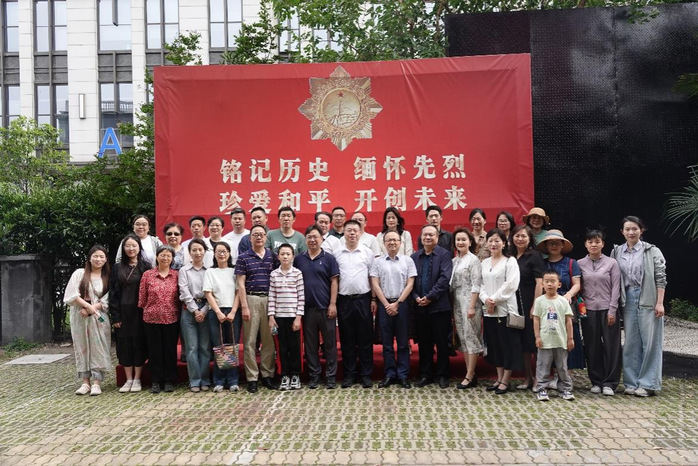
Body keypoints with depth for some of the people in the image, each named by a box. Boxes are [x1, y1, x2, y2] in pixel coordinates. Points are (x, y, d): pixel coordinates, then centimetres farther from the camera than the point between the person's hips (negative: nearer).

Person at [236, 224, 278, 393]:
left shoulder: (273, 256, 9)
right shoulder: (243, 257, 2)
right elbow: (241, 284, -2)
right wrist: (244, 306, -9)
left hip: (269, 300, 3)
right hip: (251, 299, -2)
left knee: (269, 340, 6)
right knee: (250, 341, 0)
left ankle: (267, 375, 15)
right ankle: (252, 378, 6)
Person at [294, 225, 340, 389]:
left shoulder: (328, 258, 1)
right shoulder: (299, 259, 8)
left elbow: (334, 282, -2)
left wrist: (333, 304, -9)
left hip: (325, 307, -2)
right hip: (307, 308, 2)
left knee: (330, 343, 3)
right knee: (310, 344, 8)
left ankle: (331, 376, 12)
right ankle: (314, 375, 19)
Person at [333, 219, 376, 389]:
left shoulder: (367, 252, 3)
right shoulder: (336, 254, 4)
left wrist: (374, 300, -1)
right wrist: (332, 302, 0)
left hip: (363, 299, -1)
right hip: (344, 300, 1)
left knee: (365, 339, 4)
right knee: (347, 339, 7)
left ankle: (366, 374, 13)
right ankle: (349, 374, 17)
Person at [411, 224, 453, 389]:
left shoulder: (444, 254, -3)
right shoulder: (414, 257, 9)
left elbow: (445, 278, -13)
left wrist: (430, 297, -16)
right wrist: (416, 297, -9)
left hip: (439, 306, -3)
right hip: (420, 306, 4)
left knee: (442, 342, 5)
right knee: (424, 342, 10)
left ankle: (442, 375, 16)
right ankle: (425, 374, 21)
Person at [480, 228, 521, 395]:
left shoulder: (510, 261, -4)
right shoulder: (484, 263, 13)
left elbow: (510, 285, -13)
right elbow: (481, 284, 9)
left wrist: (495, 300, -15)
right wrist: (486, 299, -9)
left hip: (505, 309, -6)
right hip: (488, 310, 6)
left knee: (508, 345, 0)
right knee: (494, 344, 11)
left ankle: (505, 381, 7)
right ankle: (499, 378, 21)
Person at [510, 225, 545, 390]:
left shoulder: (534, 256, -6)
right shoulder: (511, 257, 11)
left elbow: (539, 283, -12)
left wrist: (535, 306, -17)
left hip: (531, 306, -6)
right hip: (517, 306, 6)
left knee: (534, 342, -1)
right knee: (522, 342, 11)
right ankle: (527, 378, 20)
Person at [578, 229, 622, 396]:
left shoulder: (611, 263, 2)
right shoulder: (580, 264, 5)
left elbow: (615, 288, -1)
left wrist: (612, 310, -7)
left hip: (607, 309, -1)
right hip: (589, 310, 1)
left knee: (611, 346, 1)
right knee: (592, 347, 6)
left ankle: (609, 383, 9)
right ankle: (596, 381, 17)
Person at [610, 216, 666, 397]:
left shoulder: (652, 251, -1)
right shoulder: (617, 252, 9)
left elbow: (661, 278, -4)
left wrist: (660, 303, -10)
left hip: (648, 300, -3)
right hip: (628, 300, 4)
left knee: (650, 342, 0)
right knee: (631, 343, 7)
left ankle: (648, 384, 9)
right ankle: (632, 382, 15)